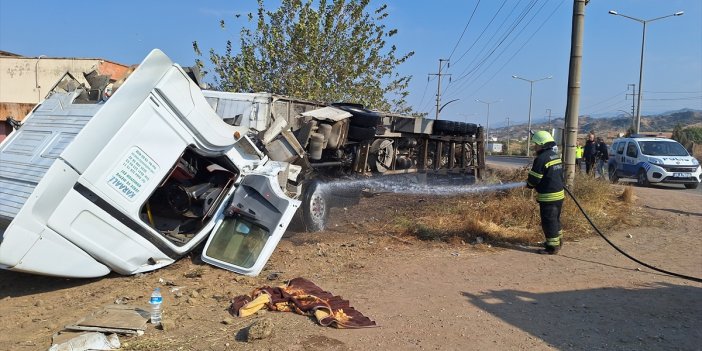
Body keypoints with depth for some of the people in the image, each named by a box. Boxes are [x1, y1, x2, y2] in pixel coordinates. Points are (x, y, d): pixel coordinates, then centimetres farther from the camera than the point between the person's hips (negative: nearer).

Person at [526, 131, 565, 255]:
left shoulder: (541, 159, -19)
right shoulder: (556, 156, 12)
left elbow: (534, 179, -17)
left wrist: (528, 184, 5)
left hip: (548, 197, -10)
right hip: (559, 194, 10)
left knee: (548, 221, -1)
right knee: (555, 219, 21)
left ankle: (552, 246, 4)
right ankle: (556, 241, 34)